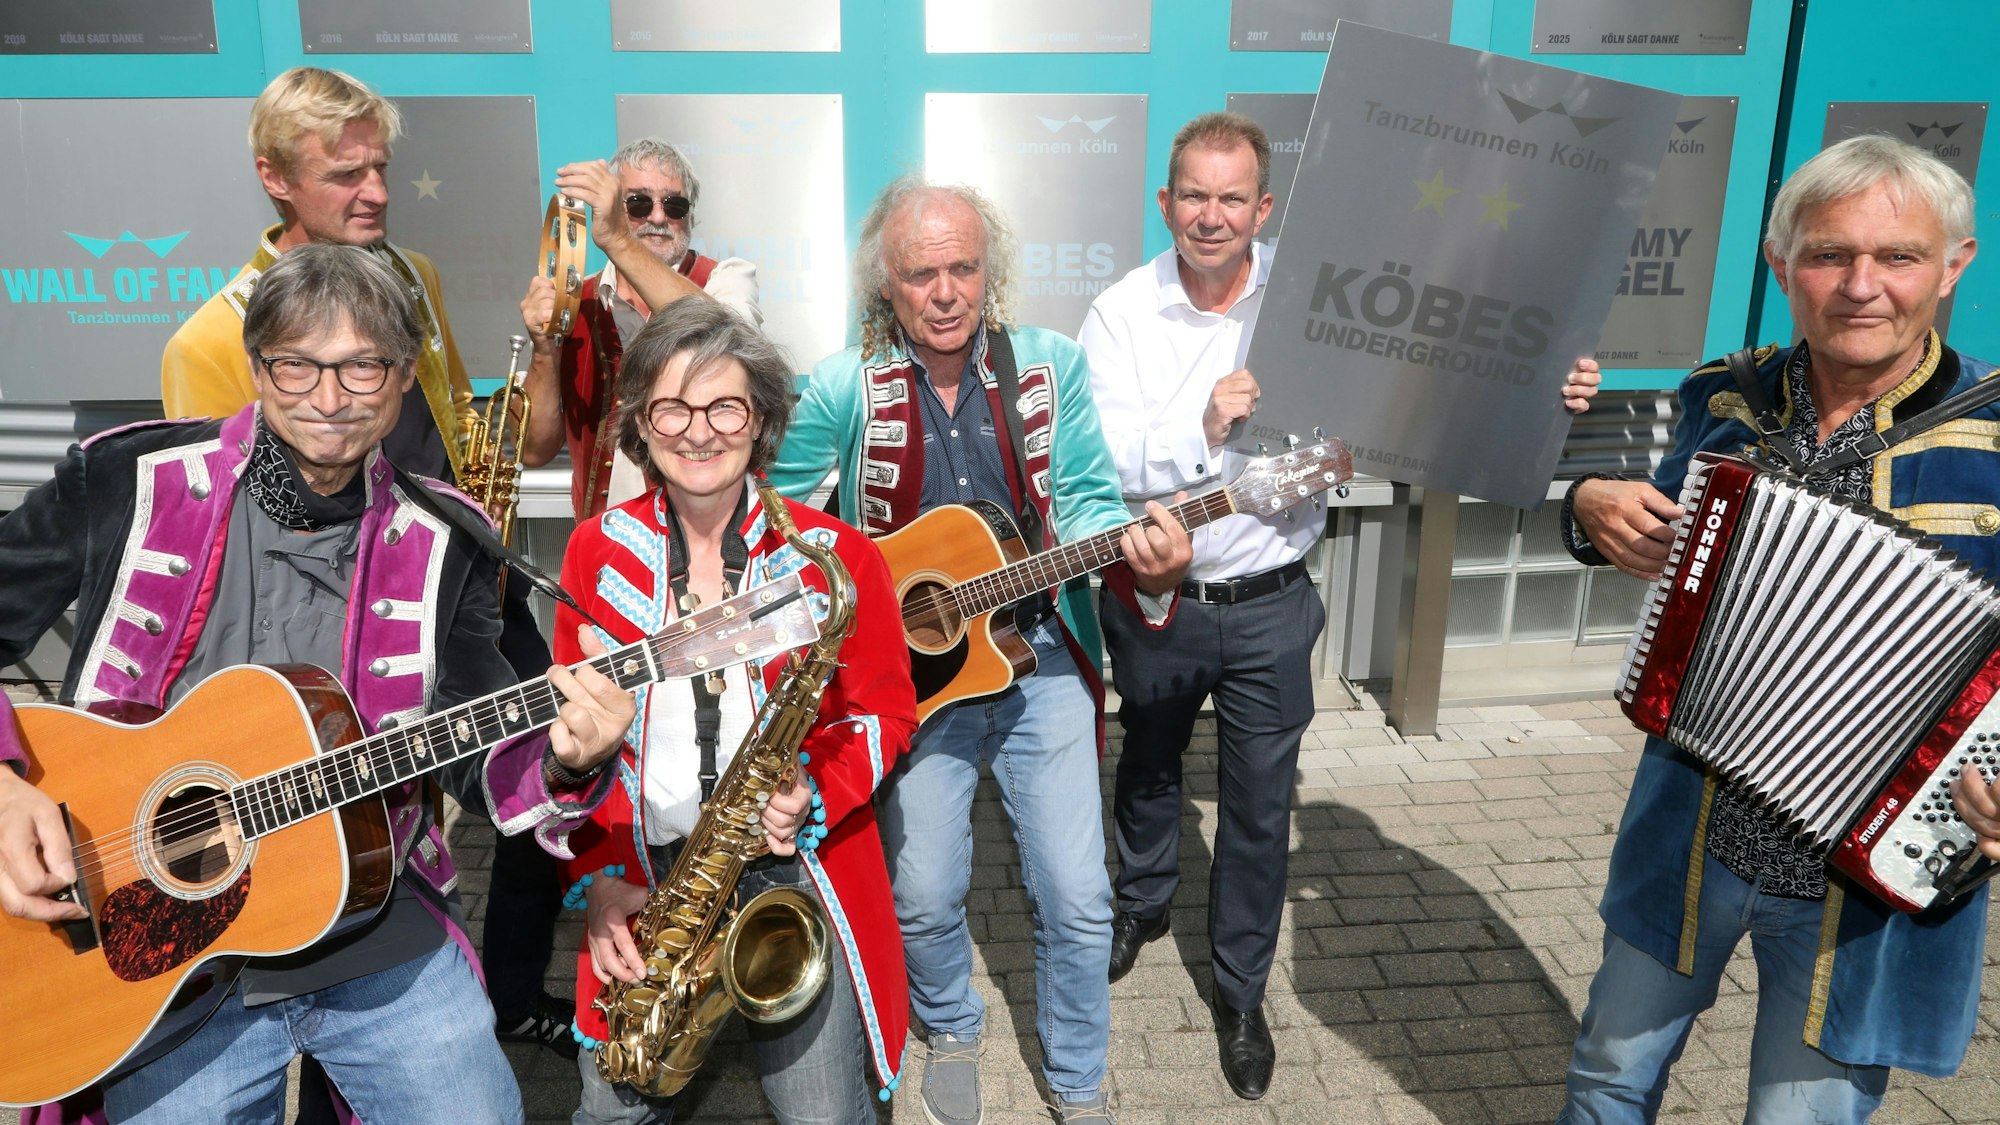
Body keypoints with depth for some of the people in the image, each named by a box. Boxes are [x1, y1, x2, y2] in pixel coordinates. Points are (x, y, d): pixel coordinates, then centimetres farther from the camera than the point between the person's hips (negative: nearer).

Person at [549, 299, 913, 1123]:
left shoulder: (835, 554, -8)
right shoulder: (600, 551, 0)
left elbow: (887, 713, 1)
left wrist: (816, 799, -16)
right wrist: (594, 875, -4)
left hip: (794, 870, -2)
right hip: (640, 879, 3)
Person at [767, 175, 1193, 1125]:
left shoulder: (1052, 366, -1)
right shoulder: (844, 388, -7)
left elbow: (1085, 502, -2)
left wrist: (1141, 554, -23)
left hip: (1037, 653, 1)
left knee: (1078, 900, 3)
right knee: (923, 898, 5)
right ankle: (952, 1033, 39)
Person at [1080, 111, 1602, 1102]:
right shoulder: (1122, 313, -10)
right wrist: (1200, 428, -34)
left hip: (1270, 609, 0)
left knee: (1260, 807, 10)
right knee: (1148, 764, 24)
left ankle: (1241, 990, 32)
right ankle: (1144, 900, 54)